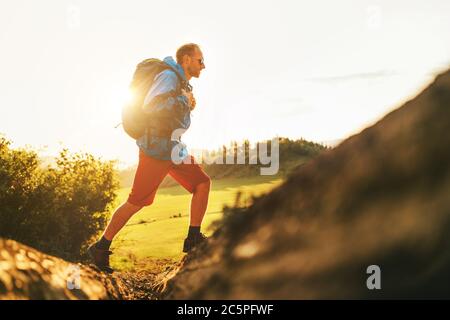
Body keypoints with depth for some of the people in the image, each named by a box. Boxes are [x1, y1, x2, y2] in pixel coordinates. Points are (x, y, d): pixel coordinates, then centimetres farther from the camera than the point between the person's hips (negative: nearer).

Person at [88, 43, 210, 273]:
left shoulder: (183, 84, 17)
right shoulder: (169, 77, -13)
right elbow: (150, 107, -28)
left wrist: (188, 107, 10)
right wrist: (183, 101, -19)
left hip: (172, 149, 10)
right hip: (156, 150, -10)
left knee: (202, 183, 1)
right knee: (136, 202, -5)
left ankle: (193, 240, 5)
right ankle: (101, 247, 6)